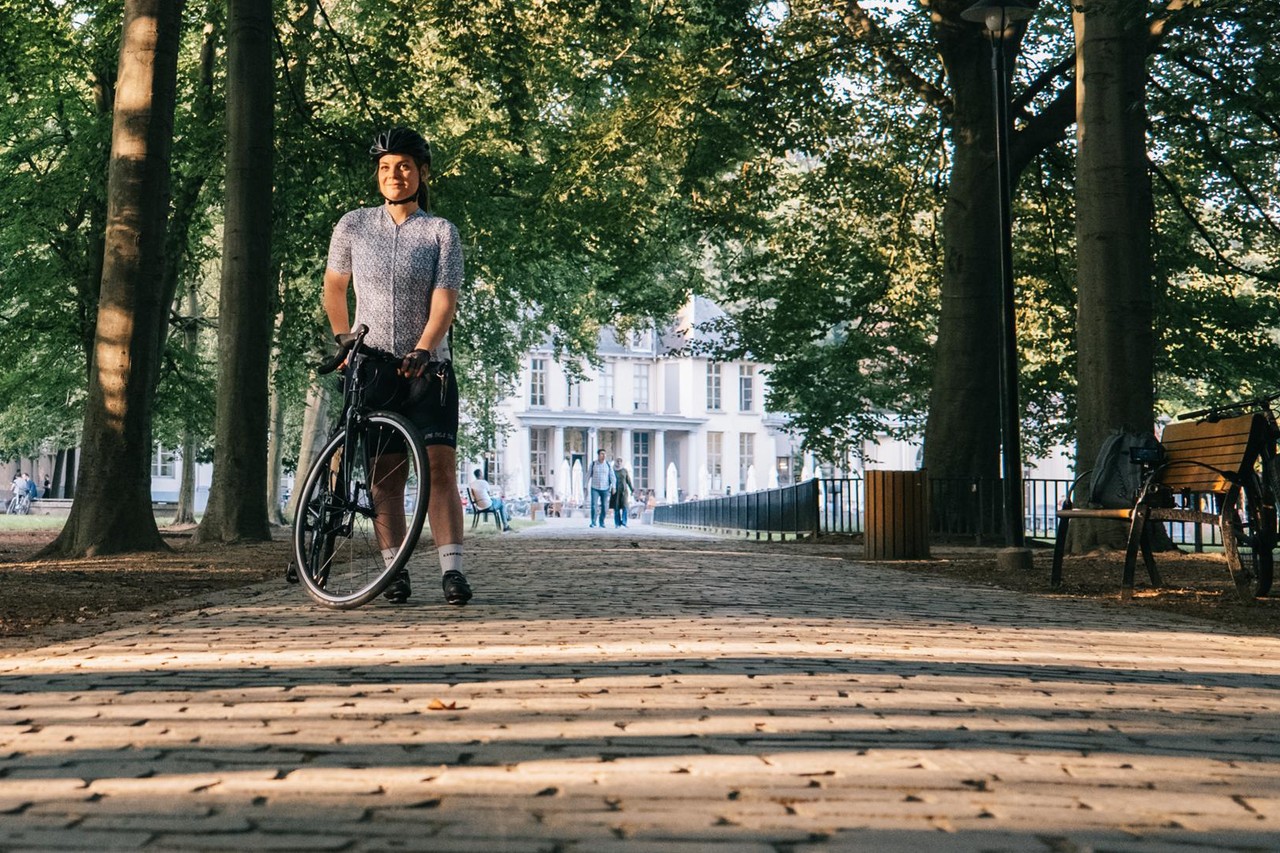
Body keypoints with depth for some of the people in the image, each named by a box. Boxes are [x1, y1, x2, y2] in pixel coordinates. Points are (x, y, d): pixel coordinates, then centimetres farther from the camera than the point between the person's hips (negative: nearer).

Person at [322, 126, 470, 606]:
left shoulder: (441, 232, -2)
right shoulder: (353, 226, 5)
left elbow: (444, 301, -11)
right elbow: (333, 286, 17)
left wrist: (421, 350, -26)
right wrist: (344, 341, 11)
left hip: (427, 366, -1)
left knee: (439, 465, -10)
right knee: (385, 473, 1)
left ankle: (452, 569, -10)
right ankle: (395, 572, 5)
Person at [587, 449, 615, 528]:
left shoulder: (608, 465, 1)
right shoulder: (593, 464, 1)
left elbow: (612, 476, -2)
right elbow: (588, 476, 5)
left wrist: (613, 487, -14)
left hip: (605, 489, 1)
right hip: (595, 488, -1)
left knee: (604, 506, 3)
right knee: (593, 505, -13)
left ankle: (601, 523, 17)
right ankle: (593, 523, -6)